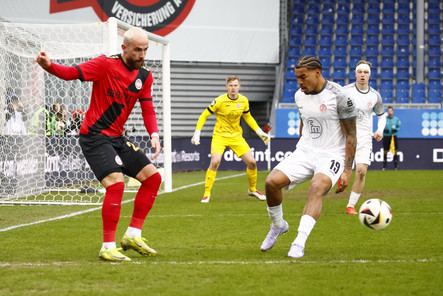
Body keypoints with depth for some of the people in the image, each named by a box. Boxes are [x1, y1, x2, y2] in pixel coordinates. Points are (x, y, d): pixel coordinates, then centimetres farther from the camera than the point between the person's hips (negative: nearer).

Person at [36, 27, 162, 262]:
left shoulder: (145, 77, 7)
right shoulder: (106, 65, -12)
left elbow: (147, 109, 8)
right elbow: (72, 73, -19)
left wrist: (154, 134, -10)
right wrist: (49, 65, -38)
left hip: (116, 138, 8)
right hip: (94, 136, -8)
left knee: (153, 177, 4)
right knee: (116, 183, -23)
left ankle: (133, 235, 12)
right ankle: (108, 247, -16)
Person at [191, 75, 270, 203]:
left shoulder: (244, 101, -2)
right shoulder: (219, 101, -15)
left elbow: (248, 117, 17)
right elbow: (204, 116, -6)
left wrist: (260, 132, 13)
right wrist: (197, 133, -13)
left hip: (236, 136, 4)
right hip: (220, 135, -4)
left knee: (252, 162, -3)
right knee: (215, 161, -26)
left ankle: (252, 189, 23)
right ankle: (206, 194, -15)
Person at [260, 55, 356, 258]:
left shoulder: (339, 96, -12)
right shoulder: (300, 96, 7)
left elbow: (351, 136, -9)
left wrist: (347, 171, -12)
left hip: (332, 156, -6)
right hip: (305, 151, 6)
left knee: (316, 188, -34)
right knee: (271, 182, -17)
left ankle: (299, 243, -38)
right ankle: (278, 226, 8)